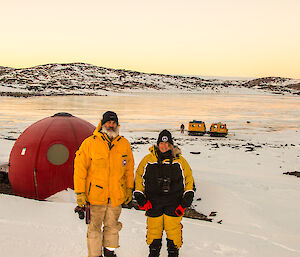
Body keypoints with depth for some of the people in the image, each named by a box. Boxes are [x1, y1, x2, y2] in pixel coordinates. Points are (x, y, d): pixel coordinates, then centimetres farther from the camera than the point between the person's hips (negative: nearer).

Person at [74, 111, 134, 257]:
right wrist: (80, 192, -9)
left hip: (117, 195, 3)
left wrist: (129, 189, 12)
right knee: (94, 227, 8)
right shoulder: (89, 143, -9)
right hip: (95, 195, -3)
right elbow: (80, 169, -7)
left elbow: (129, 169, 12)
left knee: (112, 225, 18)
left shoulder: (125, 144, 2)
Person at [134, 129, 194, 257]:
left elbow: (189, 179, 8)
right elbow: (139, 178, 9)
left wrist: (186, 201, 2)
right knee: (154, 229, 8)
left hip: (174, 203, 0)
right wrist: (140, 198, 2)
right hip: (153, 202, 1)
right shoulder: (147, 160, 0)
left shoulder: (180, 161, 1)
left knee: (173, 229, 2)